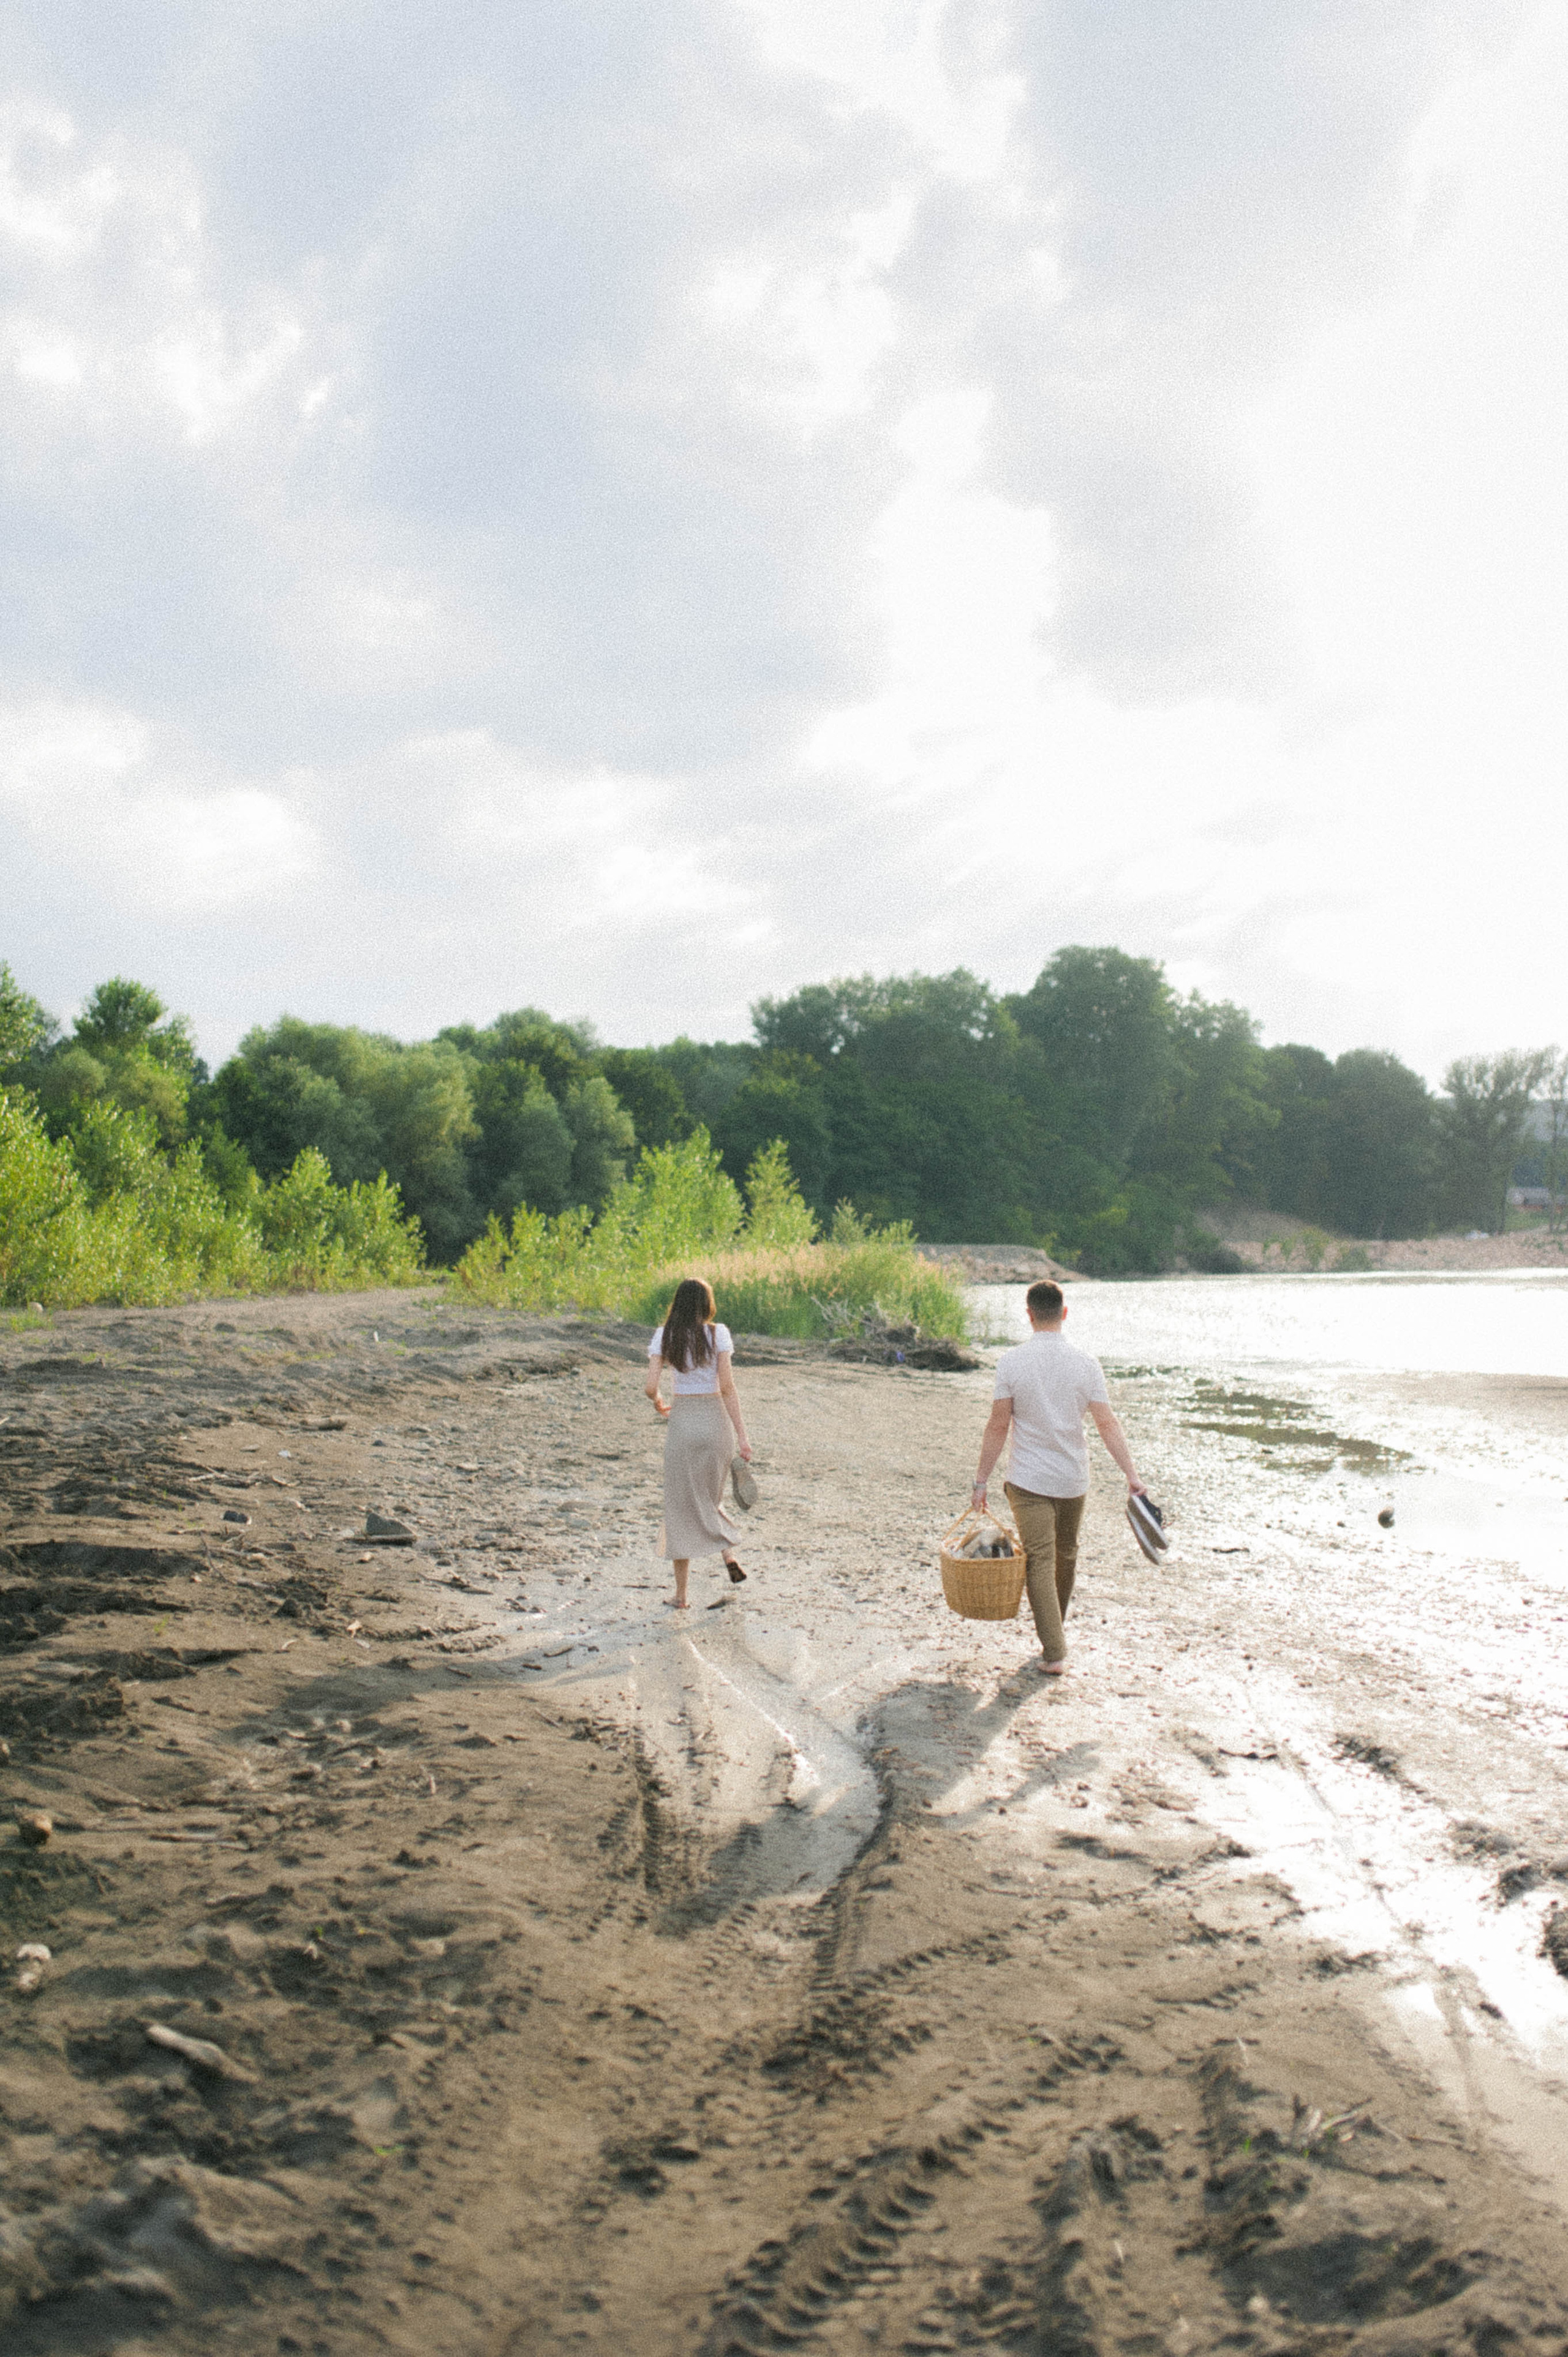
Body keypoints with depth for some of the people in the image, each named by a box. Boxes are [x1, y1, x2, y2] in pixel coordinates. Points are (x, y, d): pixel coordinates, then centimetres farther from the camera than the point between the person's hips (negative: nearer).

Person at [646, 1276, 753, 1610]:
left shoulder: (664, 1336, -1)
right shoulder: (717, 1334, -5)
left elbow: (650, 1386, -6)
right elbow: (727, 1386, -10)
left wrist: (659, 1405, 17)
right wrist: (741, 1434, -8)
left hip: (681, 1421, 0)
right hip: (716, 1420, 0)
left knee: (681, 1506, 7)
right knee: (710, 1498, 22)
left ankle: (681, 1594, 8)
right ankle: (728, 1553, -1)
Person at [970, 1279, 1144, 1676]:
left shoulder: (1011, 1362, -10)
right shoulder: (1085, 1362, -5)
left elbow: (998, 1427, -10)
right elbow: (1108, 1424, -8)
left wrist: (981, 1481, -3)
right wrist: (1132, 1475, -6)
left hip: (1029, 1480, -3)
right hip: (1074, 1479, 3)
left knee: (1040, 1561, -2)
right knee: (1066, 1557, 20)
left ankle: (1055, 1653, -10)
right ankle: (1053, 1635, 37)